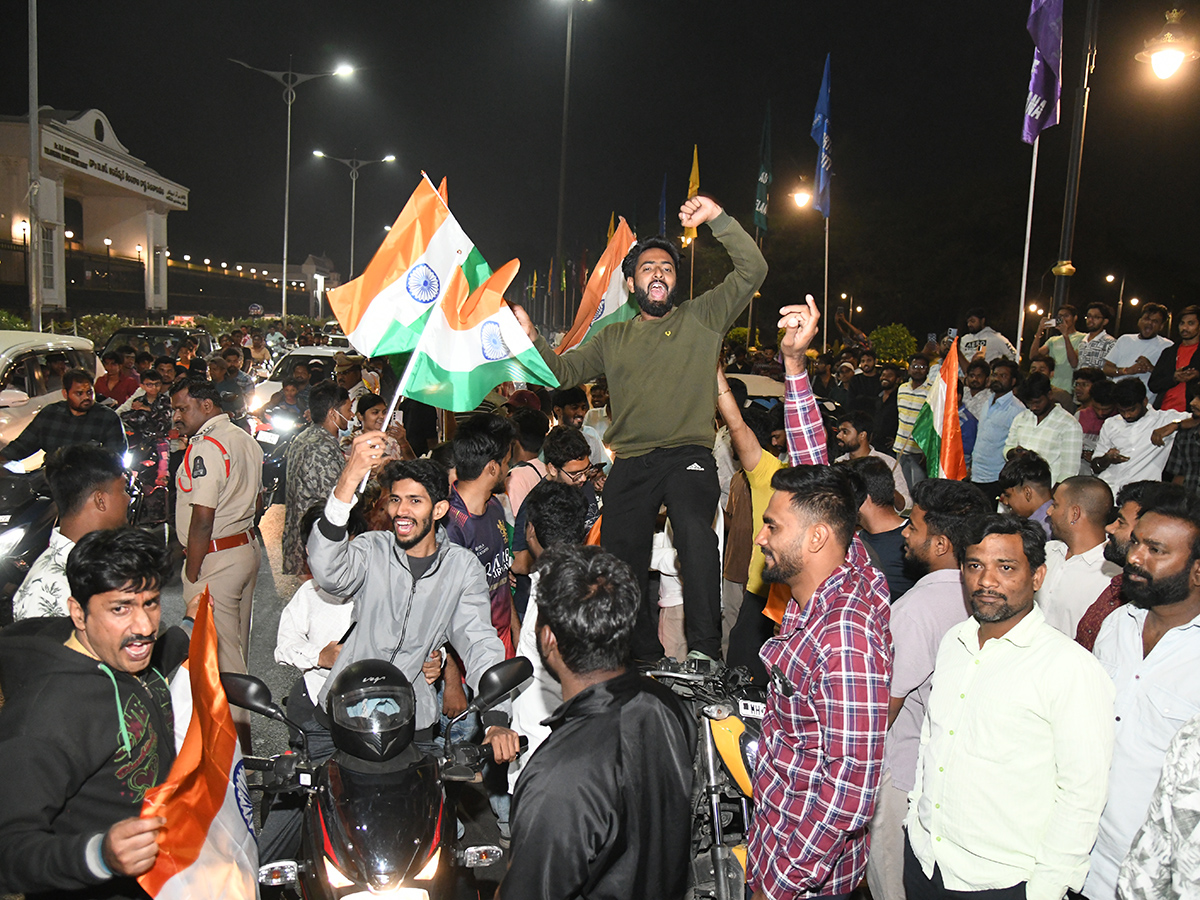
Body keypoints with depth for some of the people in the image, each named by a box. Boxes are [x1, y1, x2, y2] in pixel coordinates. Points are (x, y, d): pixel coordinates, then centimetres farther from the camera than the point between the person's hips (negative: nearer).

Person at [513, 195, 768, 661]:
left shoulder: (701, 317, 11)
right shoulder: (614, 337, 21)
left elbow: (752, 271, 2)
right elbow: (564, 370, 20)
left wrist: (718, 219, -8)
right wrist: (531, 337, 3)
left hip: (688, 455, -4)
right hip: (630, 464, 4)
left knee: (695, 533, -32)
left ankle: (705, 653, -26)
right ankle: (647, 660, 24)